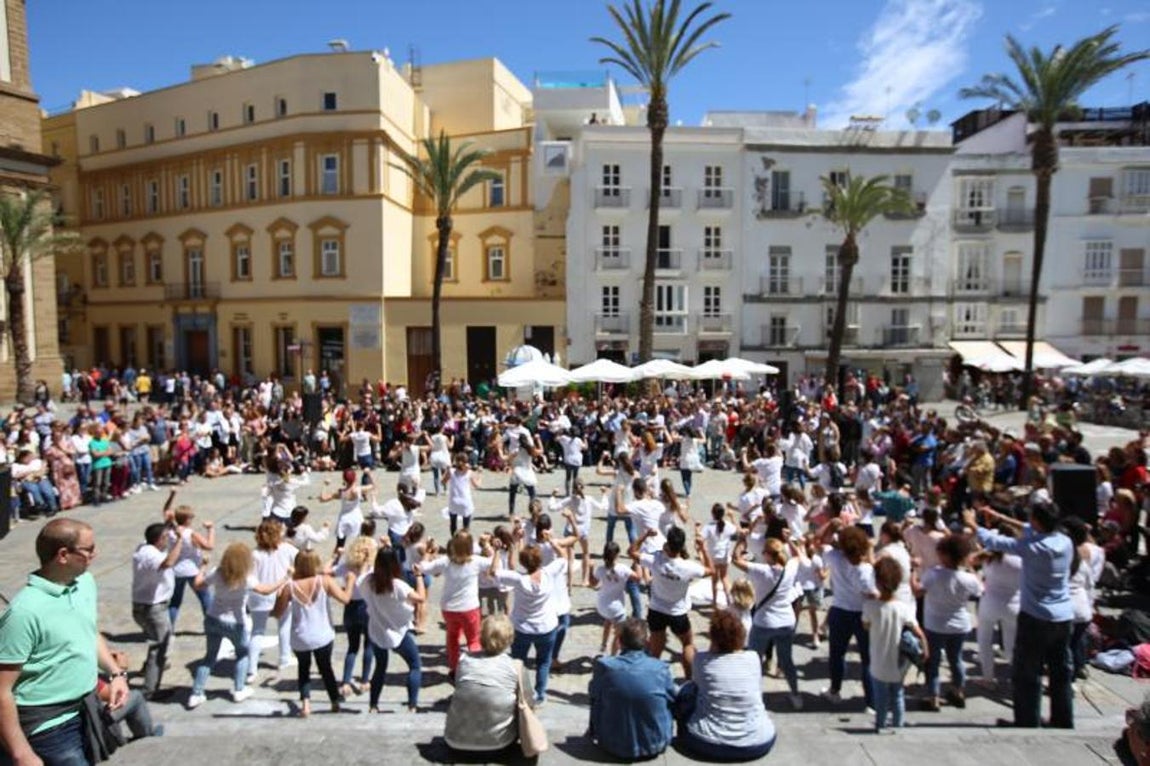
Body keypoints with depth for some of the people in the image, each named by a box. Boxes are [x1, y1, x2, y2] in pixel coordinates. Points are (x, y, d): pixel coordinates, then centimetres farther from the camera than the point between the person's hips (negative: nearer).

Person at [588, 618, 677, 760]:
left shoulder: (603, 666, -19)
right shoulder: (660, 668, -17)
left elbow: (593, 695, 2)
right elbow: (673, 699, 3)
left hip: (615, 747, 0)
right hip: (656, 745, 0)